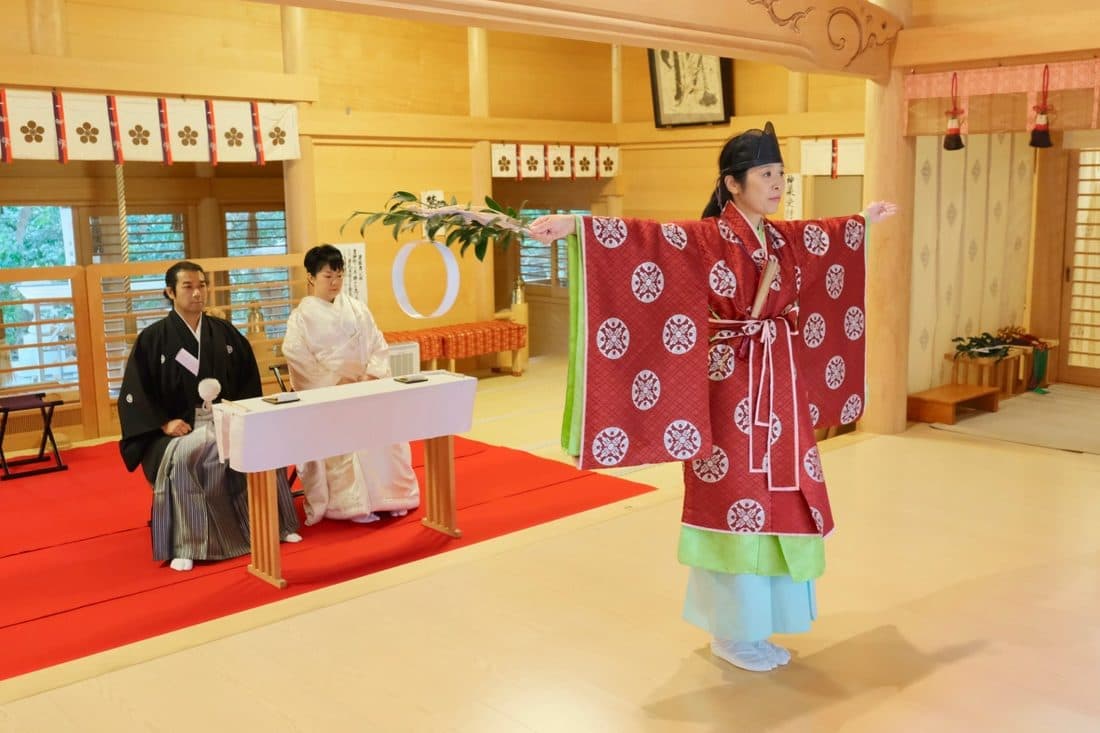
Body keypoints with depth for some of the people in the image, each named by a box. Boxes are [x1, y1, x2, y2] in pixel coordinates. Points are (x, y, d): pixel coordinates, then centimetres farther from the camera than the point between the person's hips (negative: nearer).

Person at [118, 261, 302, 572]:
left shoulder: (225, 333, 10)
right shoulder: (152, 339, 0)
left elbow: (250, 380, 14)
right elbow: (134, 395, -3)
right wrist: (164, 423, -16)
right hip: (180, 427, -3)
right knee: (182, 457, -36)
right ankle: (183, 546, -28)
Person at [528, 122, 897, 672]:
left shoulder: (785, 238, 11)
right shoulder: (706, 238, -11)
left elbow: (830, 236, 33)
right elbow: (640, 238, -25)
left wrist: (866, 219, 49)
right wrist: (574, 225, -39)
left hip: (782, 383, 8)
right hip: (731, 384, -8)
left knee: (776, 498, 12)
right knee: (736, 502, 0)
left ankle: (753, 621, 27)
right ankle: (732, 633, 15)